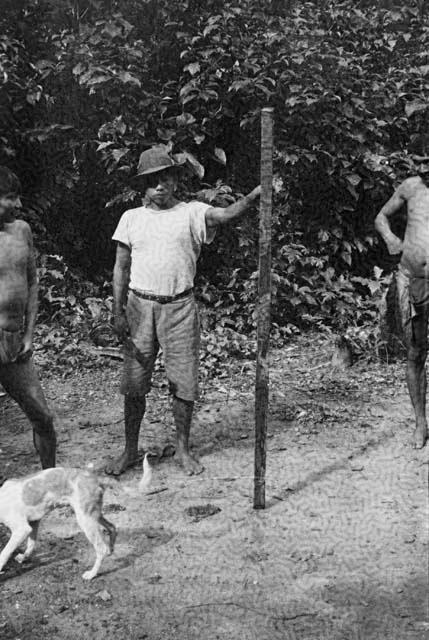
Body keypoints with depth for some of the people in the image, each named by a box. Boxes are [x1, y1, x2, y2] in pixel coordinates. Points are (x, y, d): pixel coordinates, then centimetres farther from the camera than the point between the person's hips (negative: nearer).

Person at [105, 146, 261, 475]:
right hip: (139, 306, 2)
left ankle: (183, 449, 21)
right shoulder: (131, 218, 7)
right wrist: (118, 311, 0)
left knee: (184, 382, 4)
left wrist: (254, 195, -36)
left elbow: (225, 214, -18)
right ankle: (130, 450, 22)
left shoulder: (191, 213, 1)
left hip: (180, 307, -1)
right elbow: (121, 268, 7)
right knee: (134, 383, 7)